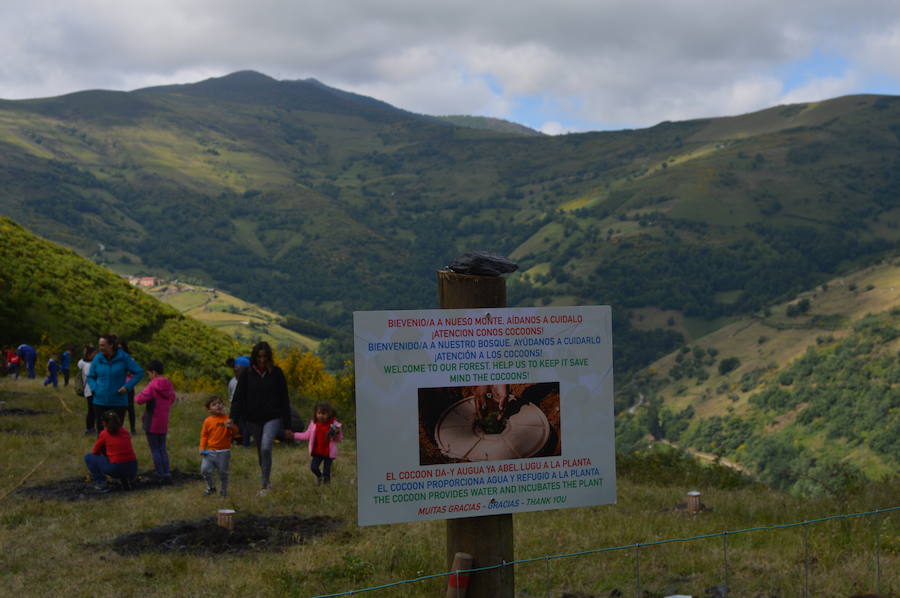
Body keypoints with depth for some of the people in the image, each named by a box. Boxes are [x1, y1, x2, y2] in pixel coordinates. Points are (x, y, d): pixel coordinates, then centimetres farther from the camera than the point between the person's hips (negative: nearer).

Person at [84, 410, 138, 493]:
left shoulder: (104, 434, 0)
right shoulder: (125, 432, 12)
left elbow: (95, 452, 13)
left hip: (116, 469, -4)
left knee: (88, 457, 14)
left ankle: (101, 483, 5)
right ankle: (125, 481, 14)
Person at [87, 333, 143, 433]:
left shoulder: (123, 358, -6)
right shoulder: (97, 358, 1)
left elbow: (139, 373, -2)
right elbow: (90, 377, 14)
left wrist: (127, 386, -12)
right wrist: (94, 389, -4)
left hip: (118, 402, -2)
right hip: (100, 402, 2)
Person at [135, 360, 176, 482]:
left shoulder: (153, 386, -17)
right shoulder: (168, 385, 4)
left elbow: (140, 399, -23)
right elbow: (172, 399, 17)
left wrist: (136, 398, -2)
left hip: (152, 423, -6)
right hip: (163, 422, 6)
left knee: (154, 450, 3)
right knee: (162, 448, 15)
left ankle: (161, 475, 3)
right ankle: (167, 473, 9)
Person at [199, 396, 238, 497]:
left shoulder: (227, 419, -1)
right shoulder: (207, 421, 2)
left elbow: (234, 432, -1)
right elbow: (204, 435, 7)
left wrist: (231, 427, -23)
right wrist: (202, 448, -3)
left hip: (224, 451, -1)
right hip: (210, 451, 1)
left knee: (223, 472, 5)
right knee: (205, 469, -9)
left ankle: (223, 490, 24)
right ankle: (211, 487, 14)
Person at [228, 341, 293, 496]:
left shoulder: (276, 373, -4)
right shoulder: (247, 373, -1)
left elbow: (284, 400, 0)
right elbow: (239, 397, -3)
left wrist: (287, 426, -1)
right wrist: (233, 418, -20)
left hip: (273, 418, -3)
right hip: (255, 419, 3)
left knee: (266, 448, -21)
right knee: (260, 451, 12)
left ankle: (265, 485, -12)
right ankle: (266, 483, 30)